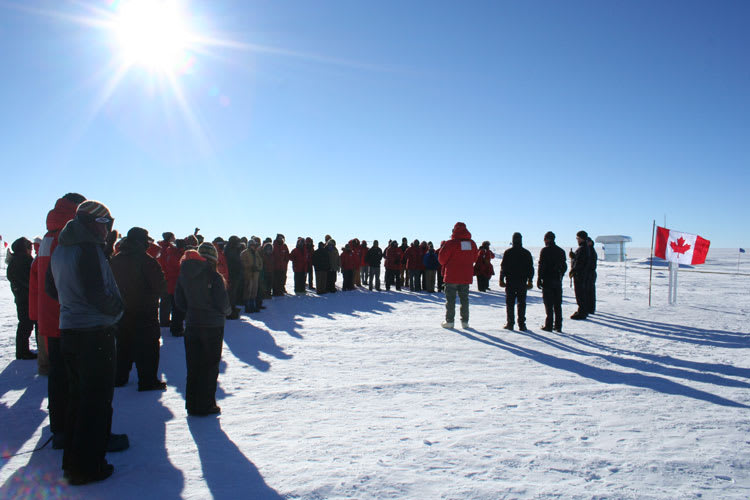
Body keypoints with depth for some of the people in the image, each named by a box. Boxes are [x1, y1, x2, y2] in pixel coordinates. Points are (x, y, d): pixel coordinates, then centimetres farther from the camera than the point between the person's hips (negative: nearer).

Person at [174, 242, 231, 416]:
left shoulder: (184, 274, 1)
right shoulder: (214, 276, -16)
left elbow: (179, 300, 5)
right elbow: (223, 303, -13)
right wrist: (227, 311, 8)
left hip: (191, 325, 5)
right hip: (212, 325, -5)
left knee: (193, 367, 14)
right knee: (210, 367, 6)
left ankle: (192, 404, 21)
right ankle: (205, 405, 10)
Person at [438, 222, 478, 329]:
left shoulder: (451, 243, -14)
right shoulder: (472, 243, 2)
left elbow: (442, 258, -8)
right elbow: (474, 258, 13)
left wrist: (446, 265, 12)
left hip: (452, 276, -4)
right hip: (466, 276, 4)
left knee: (450, 299, 4)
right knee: (464, 298, 12)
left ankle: (449, 321, 6)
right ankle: (465, 321, 13)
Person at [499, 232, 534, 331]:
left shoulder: (508, 252, -3)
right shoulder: (527, 253, 3)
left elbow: (503, 267, -4)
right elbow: (530, 268, 6)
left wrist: (501, 279, 2)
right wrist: (530, 281, 11)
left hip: (510, 282, -1)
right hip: (522, 282, 2)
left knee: (510, 303, 4)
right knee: (522, 303, 6)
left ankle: (510, 323, 2)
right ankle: (522, 324, 3)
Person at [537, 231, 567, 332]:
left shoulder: (545, 250, -9)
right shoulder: (561, 251, 9)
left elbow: (541, 266, -12)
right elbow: (564, 266, 13)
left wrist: (539, 279, -7)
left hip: (547, 280, -5)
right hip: (558, 281, 5)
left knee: (549, 304, -2)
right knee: (558, 305, 9)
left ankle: (549, 325, -3)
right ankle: (558, 326, 11)